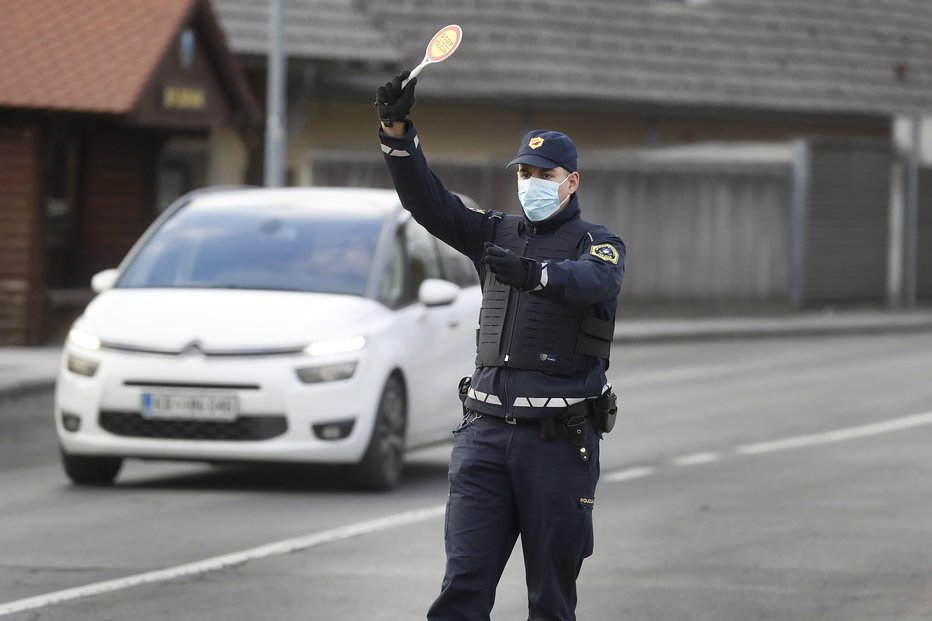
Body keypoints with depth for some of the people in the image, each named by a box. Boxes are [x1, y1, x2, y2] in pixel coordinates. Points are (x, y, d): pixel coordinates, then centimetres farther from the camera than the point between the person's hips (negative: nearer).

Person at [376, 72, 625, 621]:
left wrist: (532, 272, -43)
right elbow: (430, 202, 5)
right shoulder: (499, 234, 16)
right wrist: (397, 129, -10)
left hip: (560, 437, -4)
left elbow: (593, 280, -22)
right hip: (486, 430, 4)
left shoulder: (599, 243, 1)